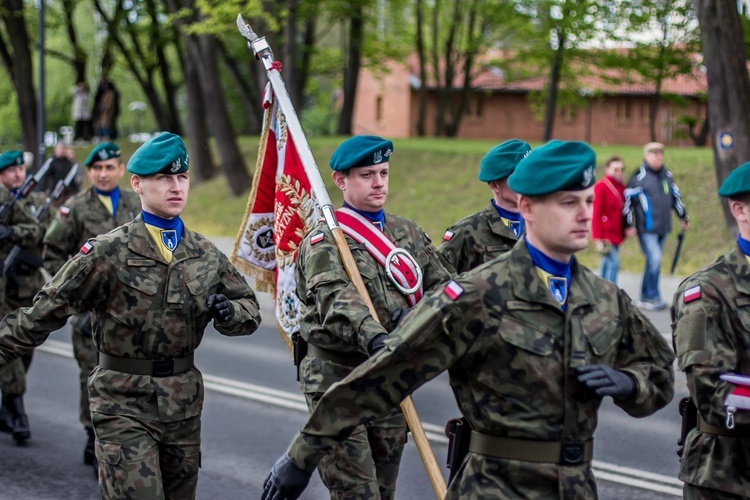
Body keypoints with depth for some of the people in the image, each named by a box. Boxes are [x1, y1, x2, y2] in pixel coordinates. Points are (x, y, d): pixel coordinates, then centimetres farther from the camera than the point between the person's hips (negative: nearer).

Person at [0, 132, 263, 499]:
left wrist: (229, 312, -9)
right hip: (123, 404, -5)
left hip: (184, 402, 5)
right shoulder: (108, 253, -9)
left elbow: (250, 308, 13)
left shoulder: (206, 255, 6)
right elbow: (45, 313, -6)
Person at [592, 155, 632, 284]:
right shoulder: (601, 187, -11)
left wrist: (628, 226, 1)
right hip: (605, 234, -7)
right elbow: (596, 214, -13)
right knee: (614, 263, -14)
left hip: (617, 234, 7)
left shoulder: (622, 188, 10)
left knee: (607, 263, 13)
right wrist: (598, 238, -17)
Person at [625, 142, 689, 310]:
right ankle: (653, 297, -7)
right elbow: (629, 200, -8)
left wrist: (684, 217, 27)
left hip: (663, 228, 7)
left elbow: (675, 197, 24)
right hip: (646, 229, -7)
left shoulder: (667, 175, 12)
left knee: (653, 262, 9)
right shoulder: (639, 176, -9)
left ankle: (644, 298, 17)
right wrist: (629, 225, -10)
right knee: (655, 259, -15)